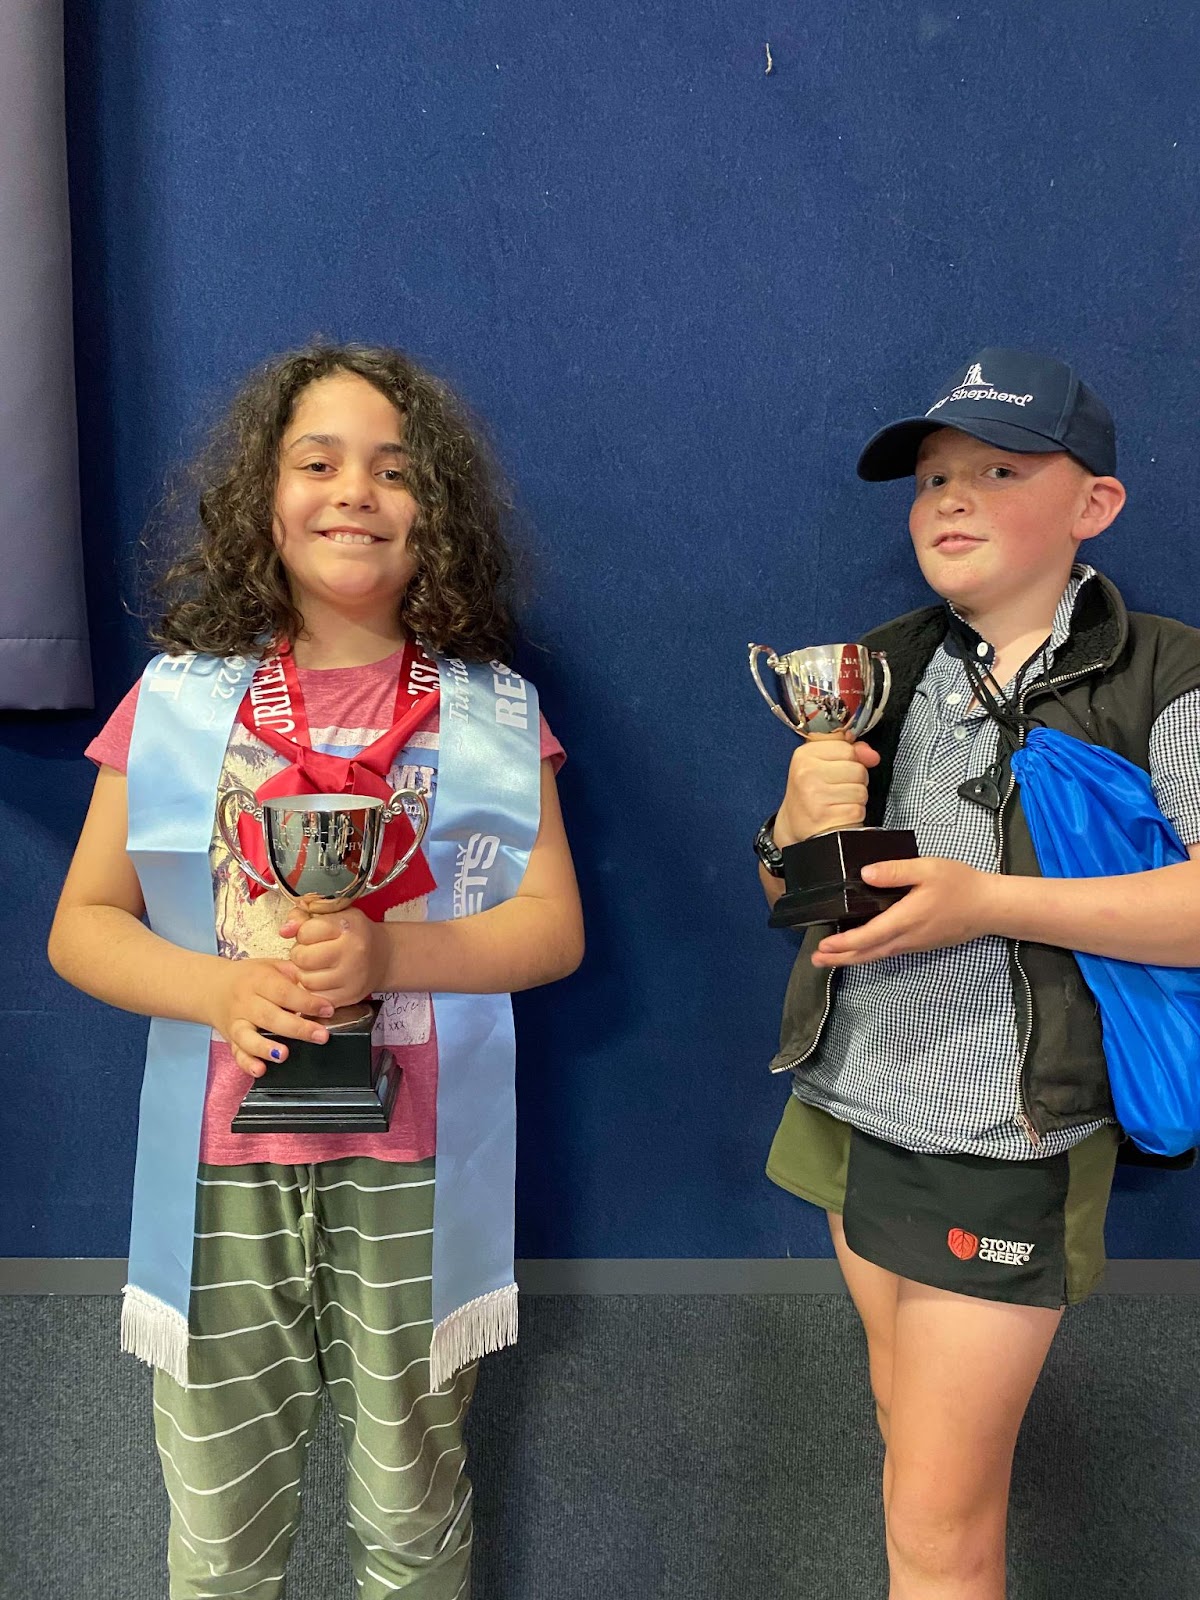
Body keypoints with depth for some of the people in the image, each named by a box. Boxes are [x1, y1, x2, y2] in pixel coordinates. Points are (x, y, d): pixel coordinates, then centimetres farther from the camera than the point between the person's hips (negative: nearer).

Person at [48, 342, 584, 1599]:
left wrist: (388, 952, -20)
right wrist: (220, 989, -16)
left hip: (413, 1165, 0)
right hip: (220, 1166, 1)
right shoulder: (179, 697, 2)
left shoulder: (492, 711, 1)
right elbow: (81, 927, 3)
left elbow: (553, 928, -2)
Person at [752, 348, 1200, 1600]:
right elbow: (788, 896, 9)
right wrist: (799, 828, -12)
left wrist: (989, 901, -28)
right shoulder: (883, 673, 5)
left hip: (1007, 1144, -5)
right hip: (856, 1108, 5)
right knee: (911, 1426, 24)